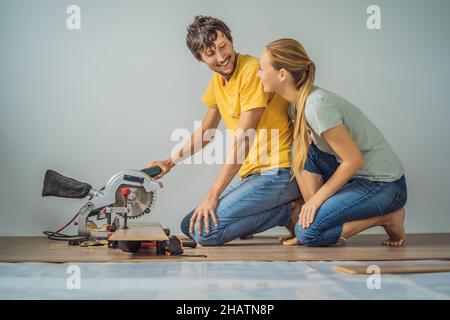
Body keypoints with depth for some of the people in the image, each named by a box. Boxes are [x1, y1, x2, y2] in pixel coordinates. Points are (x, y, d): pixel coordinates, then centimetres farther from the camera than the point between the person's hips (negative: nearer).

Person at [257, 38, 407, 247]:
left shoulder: (317, 105, -25)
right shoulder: (301, 100, 3)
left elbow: (354, 160, -21)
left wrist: (317, 197, -13)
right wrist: (312, 202, 7)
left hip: (385, 184, -8)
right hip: (356, 175, 8)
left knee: (308, 232, -17)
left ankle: (386, 217, -1)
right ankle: (313, 214, 1)